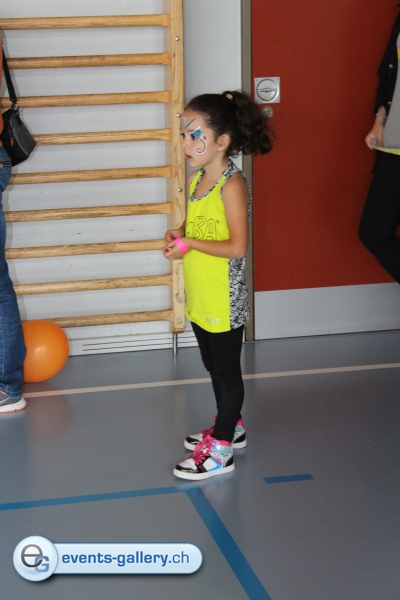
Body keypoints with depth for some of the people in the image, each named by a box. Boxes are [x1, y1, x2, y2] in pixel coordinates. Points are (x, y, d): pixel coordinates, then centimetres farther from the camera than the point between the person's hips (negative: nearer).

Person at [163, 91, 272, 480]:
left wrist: (188, 244, -21)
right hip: (199, 298, 9)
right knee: (214, 366, 22)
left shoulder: (232, 184, -20)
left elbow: (237, 247, -25)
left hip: (224, 299, -9)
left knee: (226, 371, 5)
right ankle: (230, 426, 40)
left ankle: (221, 450, 14)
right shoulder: (196, 179, 6)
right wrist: (176, 235, -2)